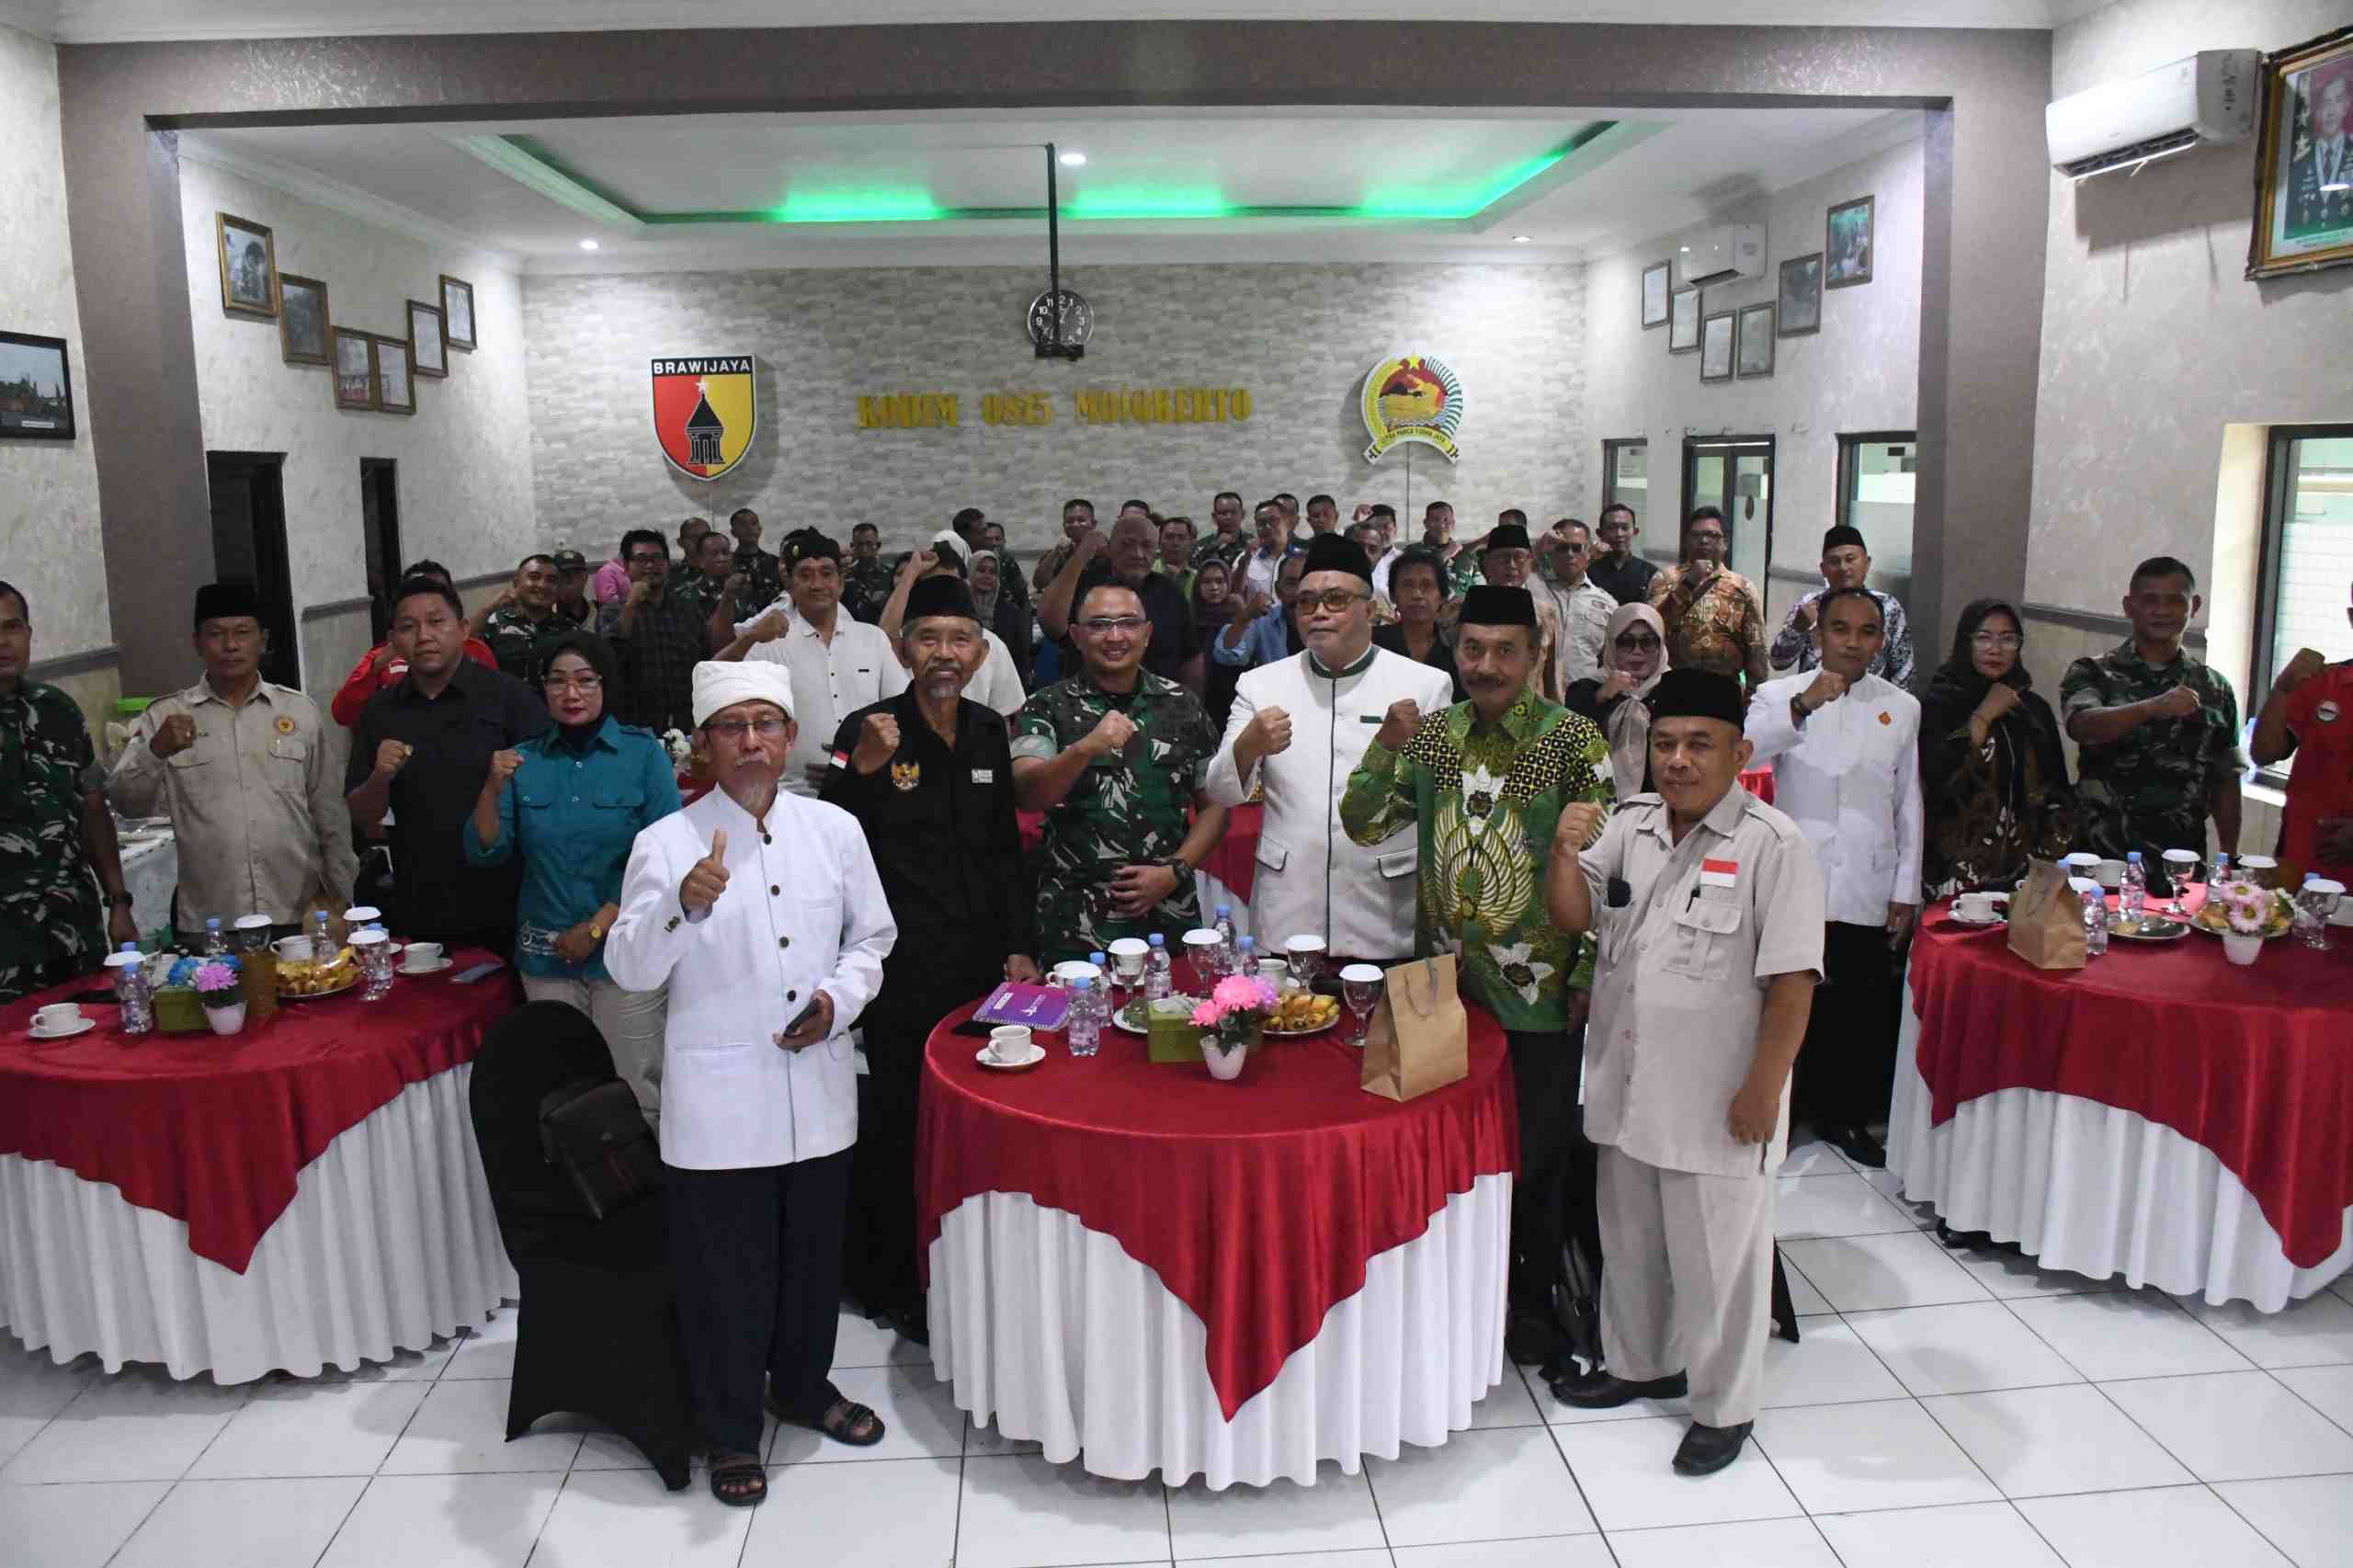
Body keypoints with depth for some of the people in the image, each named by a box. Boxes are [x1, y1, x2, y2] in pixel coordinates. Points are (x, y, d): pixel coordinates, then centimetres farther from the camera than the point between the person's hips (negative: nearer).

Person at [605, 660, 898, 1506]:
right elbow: (629, 968, -14)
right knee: (725, 1271, 9)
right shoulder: (667, 844, -7)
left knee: (813, 1252, 18)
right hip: (717, 1099, -3)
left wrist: (838, 998, -8)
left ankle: (803, 1385, 43)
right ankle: (732, 1429, 30)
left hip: (817, 1085, 3)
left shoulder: (835, 829, 2)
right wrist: (685, 907, -33)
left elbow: (872, 938, 11)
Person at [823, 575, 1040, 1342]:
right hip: (904, 968, -5)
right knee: (899, 1125, 4)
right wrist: (864, 769, -27)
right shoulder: (866, 731, -9)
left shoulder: (989, 731, 7)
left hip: (980, 960, 5)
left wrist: (1018, 947, 11)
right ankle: (893, 1285, 22)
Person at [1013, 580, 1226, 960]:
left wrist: (1173, 872, -6)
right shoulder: (1046, 707, -2)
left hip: (1170, 920, 2)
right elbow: (1027, 796, -16)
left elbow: (1214, 806, 8)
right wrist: (1086, 749, -31)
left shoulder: (1182, 705, 4)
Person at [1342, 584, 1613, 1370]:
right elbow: (1364, 826, 2)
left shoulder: (1572, 739, -10)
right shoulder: (1434, 731, 2)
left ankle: (1534, 1301, 30)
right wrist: (1387, 744, -13)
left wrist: (1588, 976, -9)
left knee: (1537, 1152, 10)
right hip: (1446, 979, 4)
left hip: (1537, 989, -4)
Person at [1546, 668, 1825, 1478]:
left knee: (1716, 1254, 8)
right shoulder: (1631, 823, 4)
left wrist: (1763, 1091, -17)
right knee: (1629, 1236, 22)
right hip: (1626, 1083, 6)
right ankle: (1638, 1364, 43)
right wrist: (1565, 851, -13)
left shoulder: (1771, 845, -14)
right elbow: (1573, 917, 5)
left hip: (1716, 1098, -6)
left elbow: (1791, 980, -16)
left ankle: (1723, 1405, 27)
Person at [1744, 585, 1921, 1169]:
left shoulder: (1901, 707, 10)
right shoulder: (1780, 695, 1)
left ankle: (1847, 1115, 27)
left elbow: (1908, 804, 11)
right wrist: (1802, 707, -34)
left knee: (1862, 1012, 9)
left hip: (1868, 894, 3)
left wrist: (1906, 891, 7)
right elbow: (1741, 750, -20)